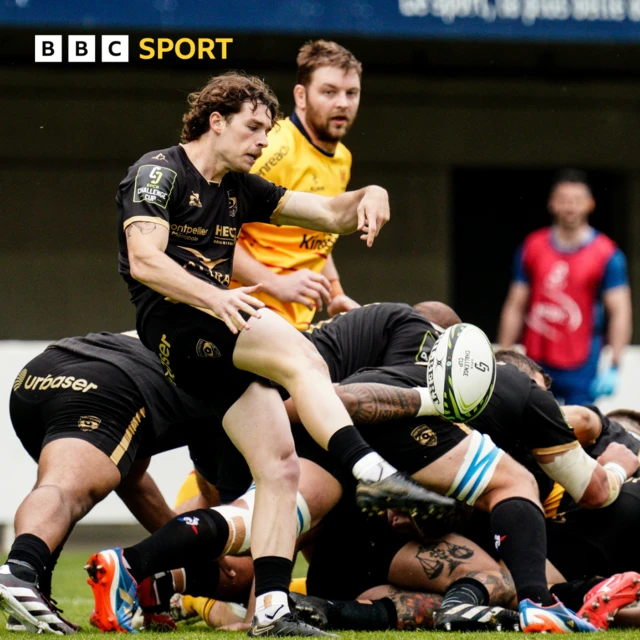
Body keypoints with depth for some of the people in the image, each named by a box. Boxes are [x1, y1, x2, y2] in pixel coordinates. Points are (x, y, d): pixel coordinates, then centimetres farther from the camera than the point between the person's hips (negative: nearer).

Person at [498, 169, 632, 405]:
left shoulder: (606, 254, -2)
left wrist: (613, 368, -14)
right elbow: (515, 307, 12)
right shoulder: (532, 248, 8)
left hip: (580, 370, -3)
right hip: (537, 366, 3)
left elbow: (620, 312, -6)